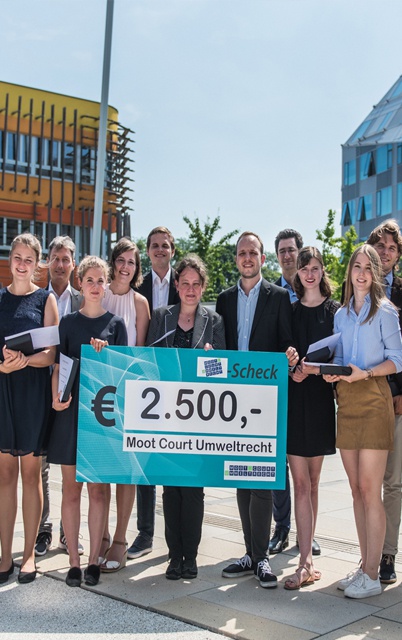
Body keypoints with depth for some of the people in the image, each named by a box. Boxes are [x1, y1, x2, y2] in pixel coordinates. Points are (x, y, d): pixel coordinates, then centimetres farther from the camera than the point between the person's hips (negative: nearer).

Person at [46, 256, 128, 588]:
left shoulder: (116, 323, 6)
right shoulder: (68, 322, 6)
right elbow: (58, 366, 2)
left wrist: (105, 354, -16)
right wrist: (57, 397, -15)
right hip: (72, 408, 0)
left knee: (98, 488, 4)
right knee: (72, 488, 3)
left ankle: (94, 560, 13)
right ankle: (74, 561, 11)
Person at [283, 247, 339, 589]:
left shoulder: (335, 311, 4)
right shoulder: (289, 310, 10)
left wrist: (316, 368, -18)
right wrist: (292, 370, -13)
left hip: (321, 399, -1)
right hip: (293, 399, 1)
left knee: (312, 481, 9)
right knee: (301, 482, -2)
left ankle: (307, 551, 19)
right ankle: (306, 563, -1)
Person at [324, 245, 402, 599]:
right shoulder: (341, 314, 16)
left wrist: (365, 373, -19)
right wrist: (331, 371, -2)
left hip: (373, 401, -6)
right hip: (346, 402, 6)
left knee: (370, 490, -6)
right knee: (356, 490, 9)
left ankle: (372, 576, 2)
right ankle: (365, 567, 19)